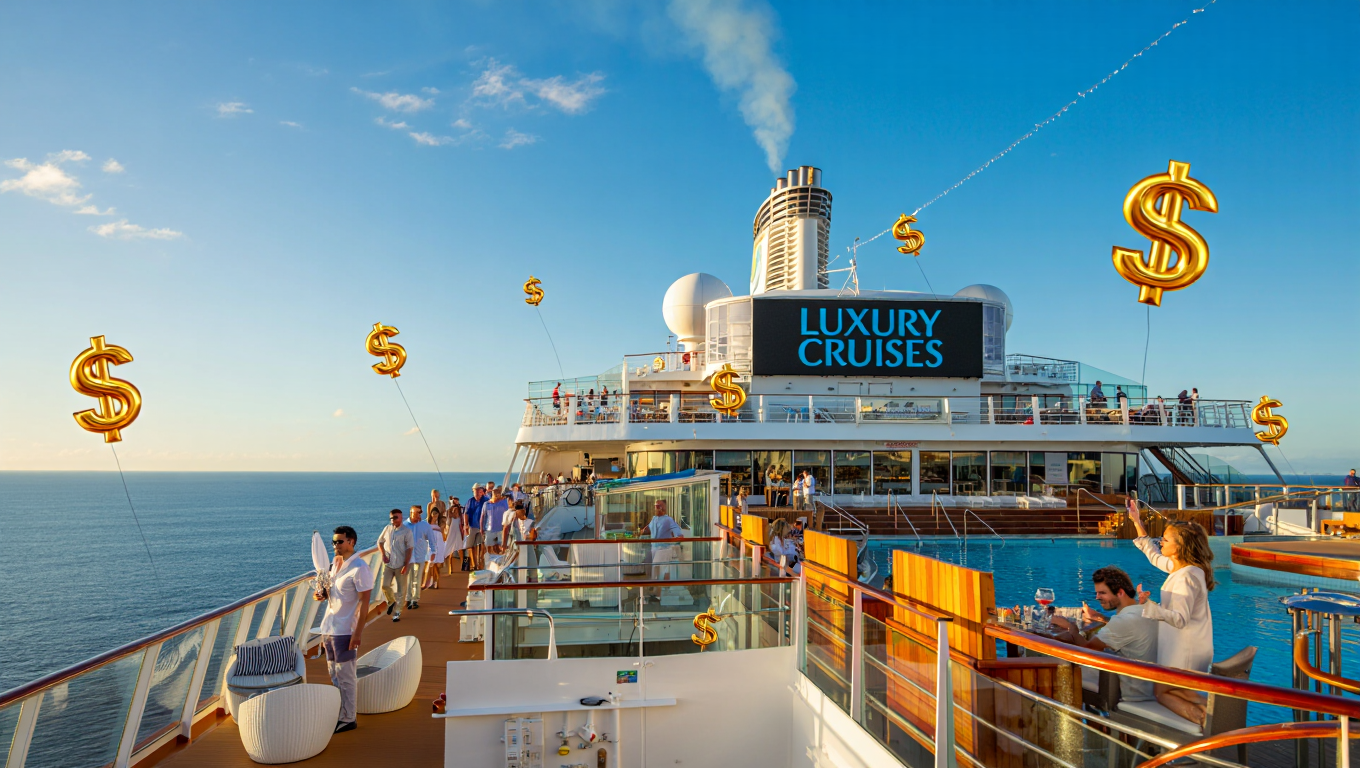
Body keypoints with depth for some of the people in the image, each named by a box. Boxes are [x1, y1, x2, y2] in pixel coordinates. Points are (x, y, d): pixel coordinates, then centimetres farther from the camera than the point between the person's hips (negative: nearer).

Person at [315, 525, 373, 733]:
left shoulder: (359, 568, -16)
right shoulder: (335, 563, 9)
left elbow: (364, 602, -17)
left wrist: (358, 633, -19)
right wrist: (322, 594, -2)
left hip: (345, 630, -8)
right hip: (329, 628, 8)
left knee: (346, 676, 1)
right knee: (334, 674, 17)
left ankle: (348, 719, 11)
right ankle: (340, 712, 30)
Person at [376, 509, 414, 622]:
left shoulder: (406, 531, -5)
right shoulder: (387, 528, 6)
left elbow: (409, 549, -7)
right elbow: (380, 542, 16)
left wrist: (406, 565, -13)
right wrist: (383, 555, 1)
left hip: (401, 565, -3)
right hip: (388, 563, 3)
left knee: (401, 590, 2)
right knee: (385, 585, -5)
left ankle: (397, 612, 14)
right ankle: (391, 602, 24)